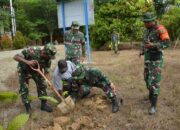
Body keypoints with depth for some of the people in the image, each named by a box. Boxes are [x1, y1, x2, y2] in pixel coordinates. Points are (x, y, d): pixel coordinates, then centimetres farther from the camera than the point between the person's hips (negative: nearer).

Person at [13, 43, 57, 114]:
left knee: (42, 85, -1)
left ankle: (44, 104, 14)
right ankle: (28, 107, 11)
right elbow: (16, 57, -34)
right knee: (24, 89, -4)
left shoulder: (48, 59, -23)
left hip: (36, 70, 4)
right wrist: (27, 62, -47)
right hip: (24, 70, -4)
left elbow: (46, 72, -14)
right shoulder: (31, 51, -37)